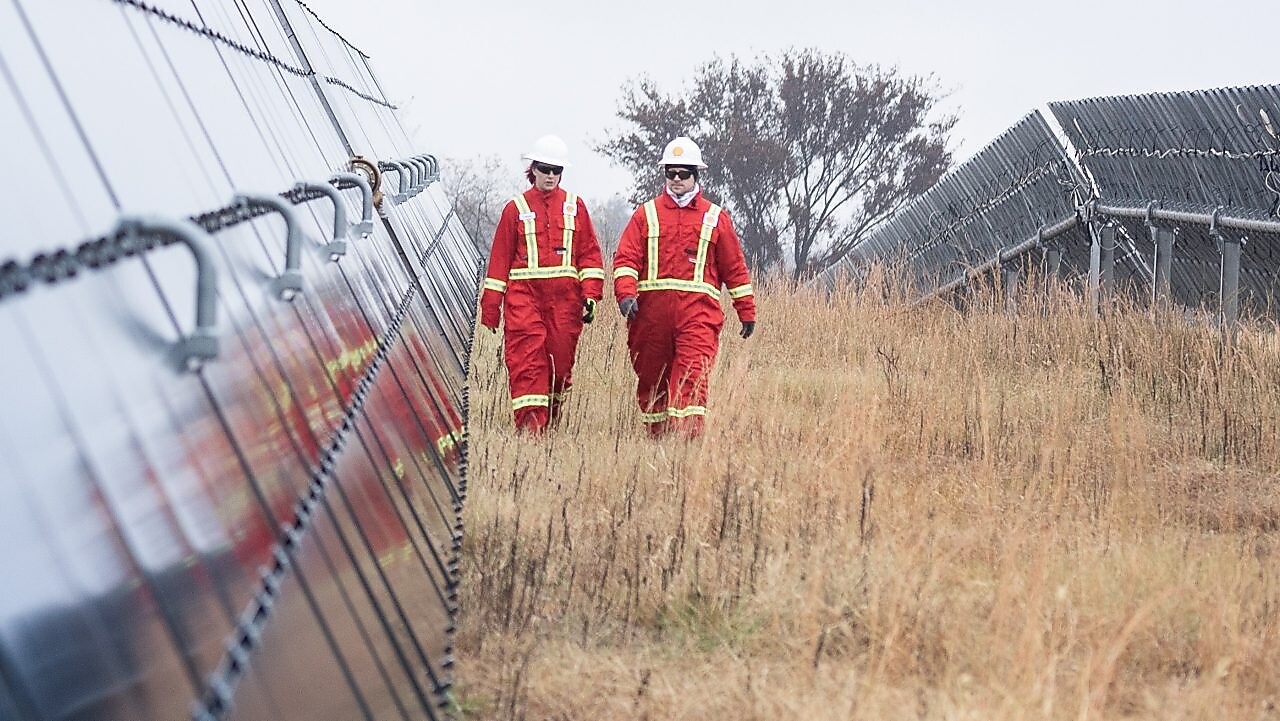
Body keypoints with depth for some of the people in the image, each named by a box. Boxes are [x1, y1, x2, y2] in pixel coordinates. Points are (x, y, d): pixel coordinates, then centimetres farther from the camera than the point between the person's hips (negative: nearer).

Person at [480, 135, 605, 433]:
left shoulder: (575, 206, 11)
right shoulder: (516, 209, 8)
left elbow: (589, 253, 10)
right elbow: (500, 258, 9)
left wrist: (590, 295, -1)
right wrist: (490, 306, 5)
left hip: (565, 296, 2)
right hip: (524, 294, -2)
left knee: (561, 359, 4)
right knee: (527, 359, -12)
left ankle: (552, 418, 19)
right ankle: (529, 422, -16)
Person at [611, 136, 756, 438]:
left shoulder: (715, 217, 12)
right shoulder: (647, 214, 12)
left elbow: (735, 268, 15)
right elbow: (626, 258, 2)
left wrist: (747, 312, 14)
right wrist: (626, 293, -15)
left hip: (697, 312, -2)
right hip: (651, 309, 2)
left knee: (692, 379, -16)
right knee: (651, 381, 9)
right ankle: (657, 439, 22)